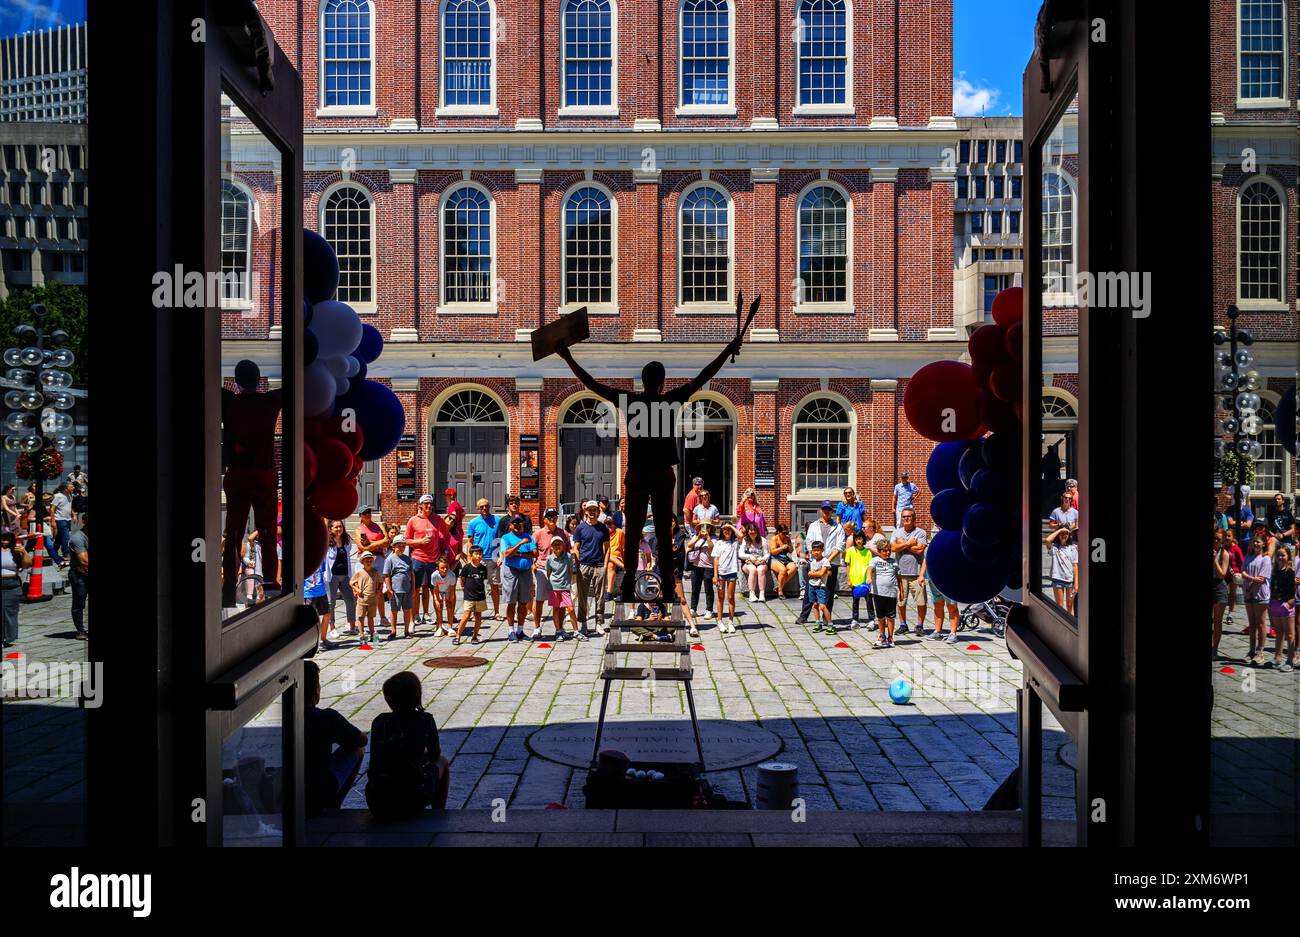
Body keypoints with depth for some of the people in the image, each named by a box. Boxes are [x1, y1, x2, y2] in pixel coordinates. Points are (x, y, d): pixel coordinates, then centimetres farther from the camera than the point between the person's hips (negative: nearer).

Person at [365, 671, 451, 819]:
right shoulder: (425, 720, -3)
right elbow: (435, 755, 13)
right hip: (411, 803, -3)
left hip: (377, 806, 3)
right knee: (442, 763, 25)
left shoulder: (379, 721, 5)